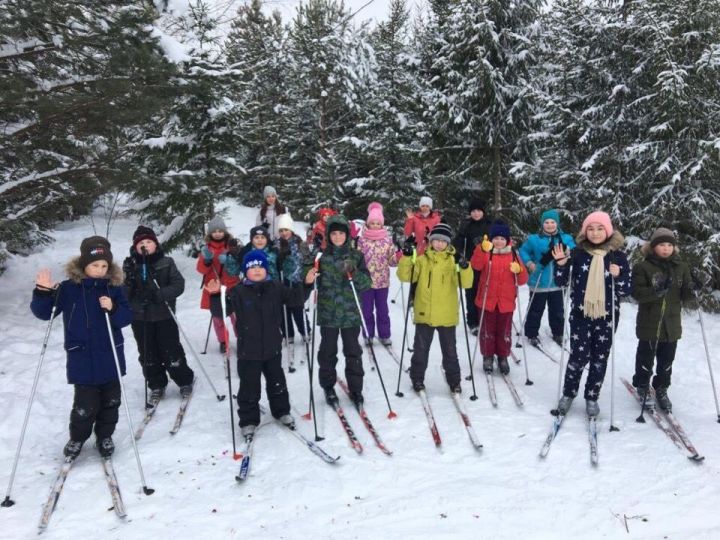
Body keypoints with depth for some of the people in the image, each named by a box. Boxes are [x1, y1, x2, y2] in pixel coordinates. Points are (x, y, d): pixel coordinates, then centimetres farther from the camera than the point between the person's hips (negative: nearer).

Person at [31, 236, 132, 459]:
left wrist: (113, 309, -23)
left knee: (110, 401, 14)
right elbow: (44, 313, -4)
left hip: (111, 358, 3)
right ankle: (77, 438, 27)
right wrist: (43, 292, -22)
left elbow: (127, 317, -3)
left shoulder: (114, 288, -2)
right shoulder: (69, 288, -6)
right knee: (85, 405, -1)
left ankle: (105, 436, 36)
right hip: (82, 360, -2)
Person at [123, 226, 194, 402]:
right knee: (148, 355, 11)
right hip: (140, 318, 2)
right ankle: (157, 386, 27)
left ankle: (185, 381, 23)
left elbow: (179, 284, -8)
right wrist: (129, 280, -19)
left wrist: (162, 295, -23)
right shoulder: (130, 265, 2)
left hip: (164, 316, -2)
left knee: (171, 352, 3)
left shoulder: (166, 263, -2)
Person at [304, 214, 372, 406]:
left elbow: (367, 283, -3)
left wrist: (354, 273, -21)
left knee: (353, 352, 9)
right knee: (328, 352, 9)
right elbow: (314, 281, 2)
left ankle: (355, 389, 22)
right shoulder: (322, 257, 0)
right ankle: (328, 387, 25)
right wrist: (308, 280, -21)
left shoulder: (356, 256, 1)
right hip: (328, 313, 0)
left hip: (351, 313, 0)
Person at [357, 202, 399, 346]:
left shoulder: (388, 239, 1)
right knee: (367, 309, 9)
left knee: (383, 309, 10)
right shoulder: (362, 239, -2)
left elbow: (392, 260, 3)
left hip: (382, 281, 1)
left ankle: (384, 334, 22)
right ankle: (368, 334, 22)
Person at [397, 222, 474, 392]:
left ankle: (454, 380, 27)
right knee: (421, 349, 12)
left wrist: (464, 267, -29)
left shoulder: (454, 261, -2)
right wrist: (407, 257, -19)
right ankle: (417, 378, 27)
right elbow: (405, 276, -5)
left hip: (447, 316, -1)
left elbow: (466, 283, -11)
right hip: (424, 314, 1)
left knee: (449, 350, 12)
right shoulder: (422, 260, 1)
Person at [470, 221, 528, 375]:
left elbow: (523, 279, 2)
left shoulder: (513, 255, 4)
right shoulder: (486, 253, -2)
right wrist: (482, 249, -42)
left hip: (506, 302, 1)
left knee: (504, 332, 10)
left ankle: (503, 357, 26)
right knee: (488, 330, 8)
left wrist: (518, 270, -22)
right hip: (487, 300, -1)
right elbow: (476, 265, -25)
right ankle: (488, 356, 24)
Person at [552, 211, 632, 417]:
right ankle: (568, 394, 21)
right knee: (578, 356, -1)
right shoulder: (578, 253, -3)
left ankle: (592, 397, 27)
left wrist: (618, 277, -19)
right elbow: (561, 282, 1)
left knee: (600, 359, 10)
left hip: (607, 317, 1)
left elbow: (627, 289, 1)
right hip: (581, 315, -1)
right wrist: (561, 264, -17)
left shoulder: (618, 256, -2)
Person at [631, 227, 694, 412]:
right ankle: (642, 386, 29)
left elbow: (686, 293, 5)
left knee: (667, 360, 13)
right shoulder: (643, 267, -9)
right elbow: (637, 292, -16)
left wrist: (690, 297, -18)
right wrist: (656, 291, -32)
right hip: (649, 322, -3)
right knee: (646, 357, 9)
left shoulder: (681, 267, 5)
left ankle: (661, 389, 30)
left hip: (672, 324, 4)